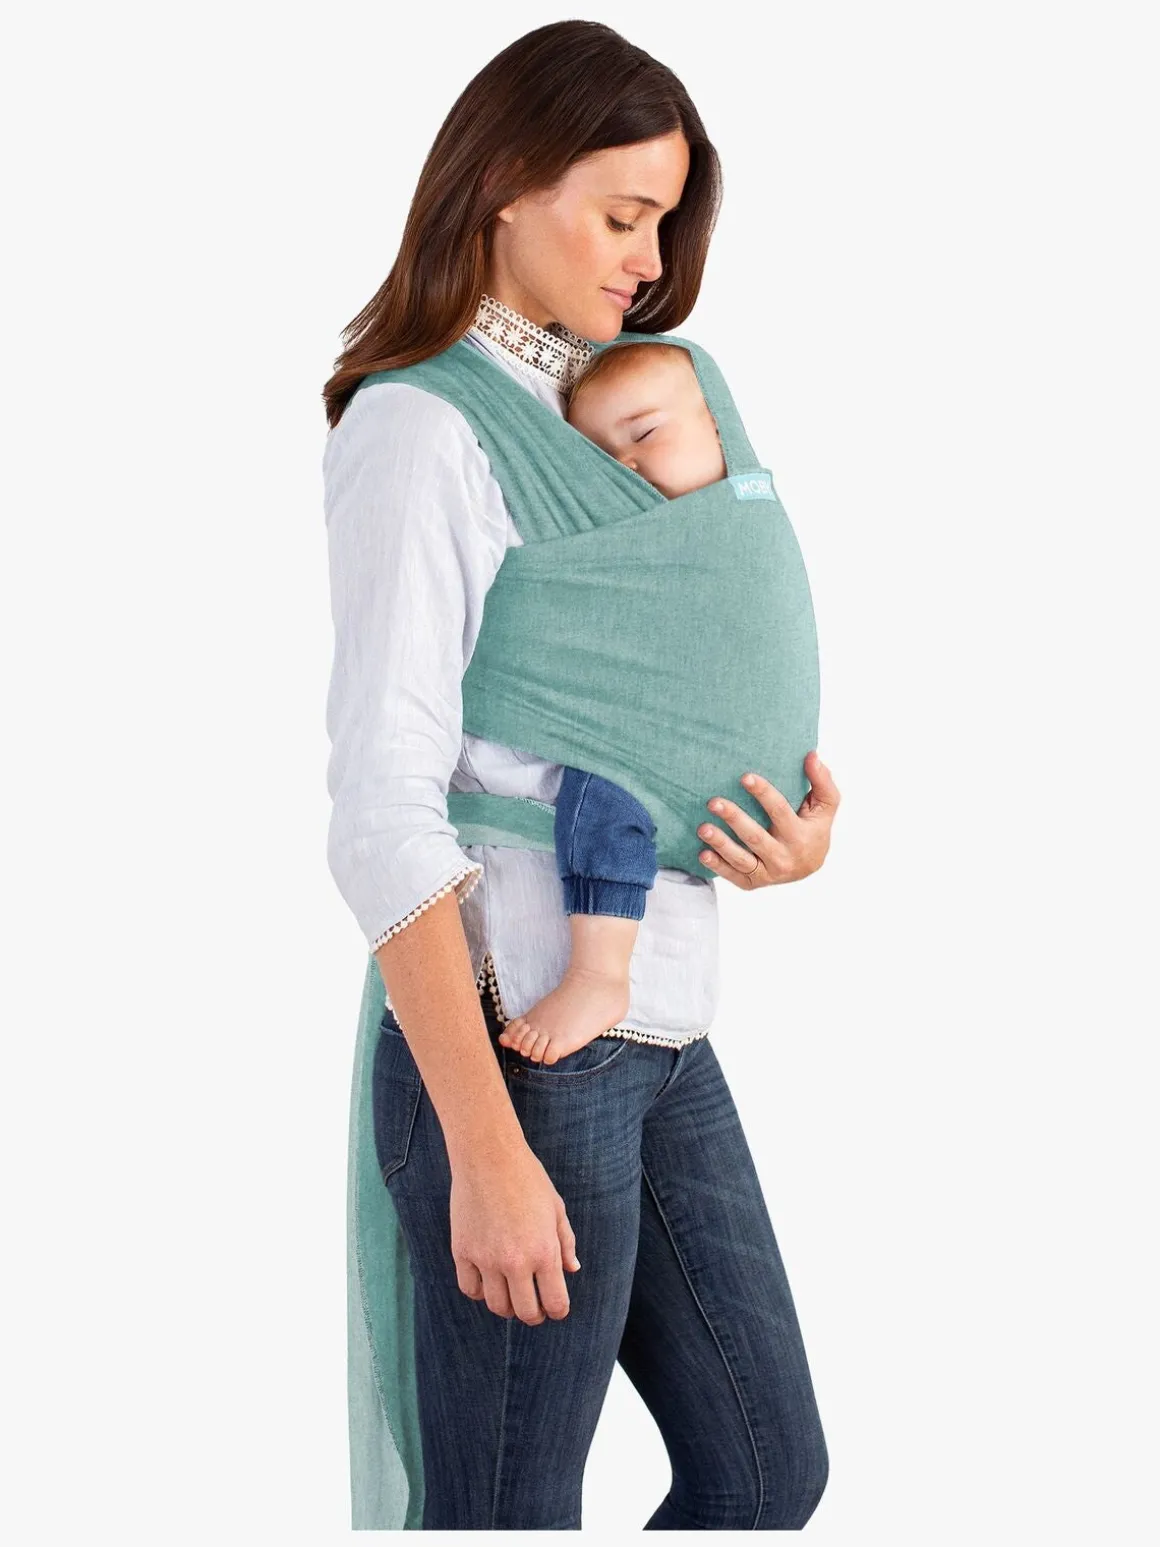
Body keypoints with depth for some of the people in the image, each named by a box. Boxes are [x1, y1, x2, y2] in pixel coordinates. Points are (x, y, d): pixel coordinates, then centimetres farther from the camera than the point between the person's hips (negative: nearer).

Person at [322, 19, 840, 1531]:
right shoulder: (418, 428, -10)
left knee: (768, 1469, 15)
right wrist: (489, 1152, -21)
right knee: (506, 1515, 3)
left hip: (662, 1038, 9)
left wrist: (798, 836, -2)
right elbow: (382, 817, -17)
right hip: (517, 1050, -8)